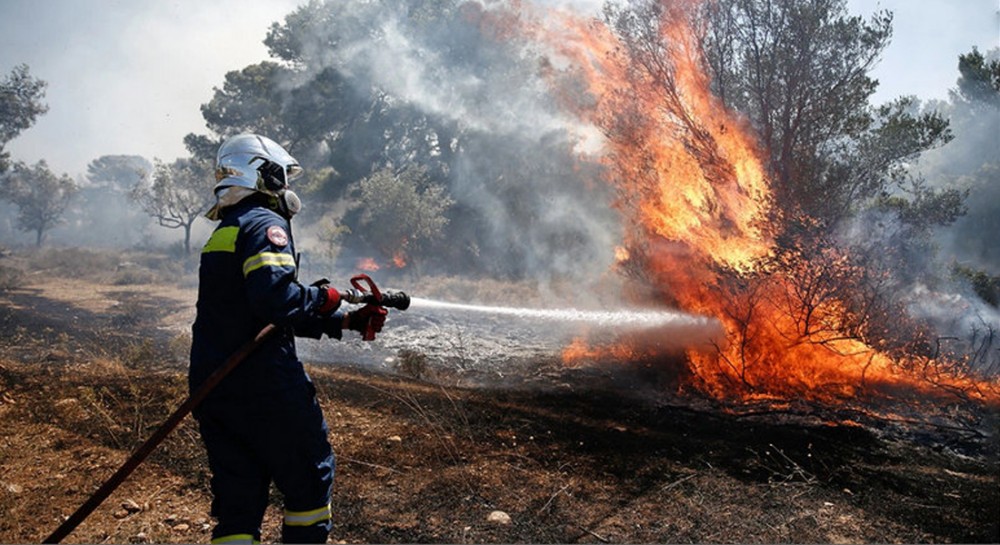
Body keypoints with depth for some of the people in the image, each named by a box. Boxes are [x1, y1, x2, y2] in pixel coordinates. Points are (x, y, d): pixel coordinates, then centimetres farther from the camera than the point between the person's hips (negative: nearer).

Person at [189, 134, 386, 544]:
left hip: (211, 384, 9)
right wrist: (324, 298, -10)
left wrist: (350, 321, 17)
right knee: (310, 476, 11)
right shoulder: (265, 223, -9)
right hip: (263, 386, -8)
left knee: (236, 497, 12)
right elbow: (275, 295, -28)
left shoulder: (223, 233, 21)